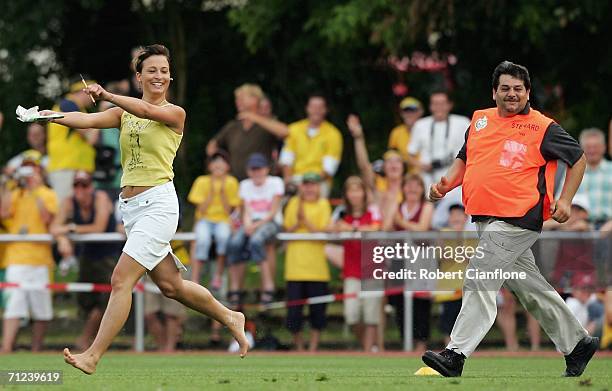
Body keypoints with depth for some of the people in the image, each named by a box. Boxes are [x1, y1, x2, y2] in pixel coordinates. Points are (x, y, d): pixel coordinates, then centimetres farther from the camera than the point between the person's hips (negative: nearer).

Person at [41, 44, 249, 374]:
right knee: (170, 285, 14)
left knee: (121, 280, -14)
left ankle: (92, 357, -17)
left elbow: (147, 110, -24)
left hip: (158, 203, -7)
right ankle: (229, 318, 34)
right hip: (130, 208, 7)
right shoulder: (124, 114, 12)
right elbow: (87, 120, -5)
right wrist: (51, 116, -24)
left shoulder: (175, 113, -2)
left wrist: (107, 96, -39)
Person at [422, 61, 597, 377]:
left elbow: (578, 159, 4)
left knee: (479, 281, -16)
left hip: (517, 220, -7)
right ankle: (577, 343, 26)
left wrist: (565, 200, -6)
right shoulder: (479, 120, 13)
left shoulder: (542, 128, -4)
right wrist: (447, 183, 6)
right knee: (528, 286, 13)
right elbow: (464, 158, 25)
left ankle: (454, 356, -19)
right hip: (485, 219, 7)